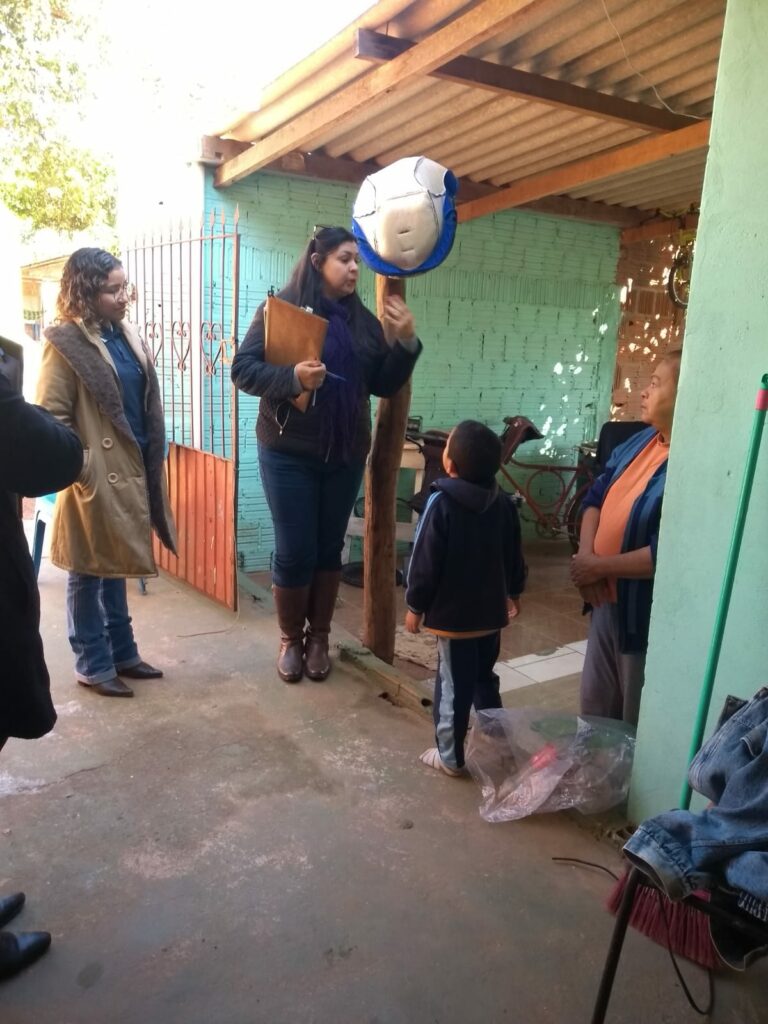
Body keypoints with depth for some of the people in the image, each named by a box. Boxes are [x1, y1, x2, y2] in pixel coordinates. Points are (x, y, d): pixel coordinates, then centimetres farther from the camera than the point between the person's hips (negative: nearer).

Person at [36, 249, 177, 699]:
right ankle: (92, 665, 21)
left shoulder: (126, 334, 11)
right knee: (89, 573, 7)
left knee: (116, 568, 18)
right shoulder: (66, 341, -11)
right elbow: (49, 415, -14)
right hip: (94, 476, -7)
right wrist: (79, 464, -17)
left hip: (131, 471, 7)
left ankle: (122, 653, 32)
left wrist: (153, 459, 12)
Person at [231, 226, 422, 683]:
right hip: (289, 452, -4)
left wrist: (406, 342, -9)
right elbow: (243, 369, -9)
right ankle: (290, 639, 23)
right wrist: (292, 377, -25)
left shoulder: (363, 319, 7)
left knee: (330, 549, 11)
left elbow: (383, 384, 6)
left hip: (346, 454, 4)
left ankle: (319, 638, 27)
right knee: (295, 551, 2)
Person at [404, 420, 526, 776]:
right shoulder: (504, 504, -1)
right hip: (491, 611, 6)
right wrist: (514, 592, 24)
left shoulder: (441, 503, -19)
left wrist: (415, 606, -4)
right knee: (485, 680, 22)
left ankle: (450, 757, 19)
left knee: (454, 686, 6)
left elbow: (425, 562, -16)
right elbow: (514, 557, 9)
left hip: (453, 614, -6)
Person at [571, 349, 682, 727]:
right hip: (607, 601, 9)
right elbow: (596, 497, 10)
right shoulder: (639, 442, 5)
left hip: (645, 614, -8)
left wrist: (600, 567, -18)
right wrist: (585, 553, -6)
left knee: (636, 726, 11)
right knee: (595, 707, 25)